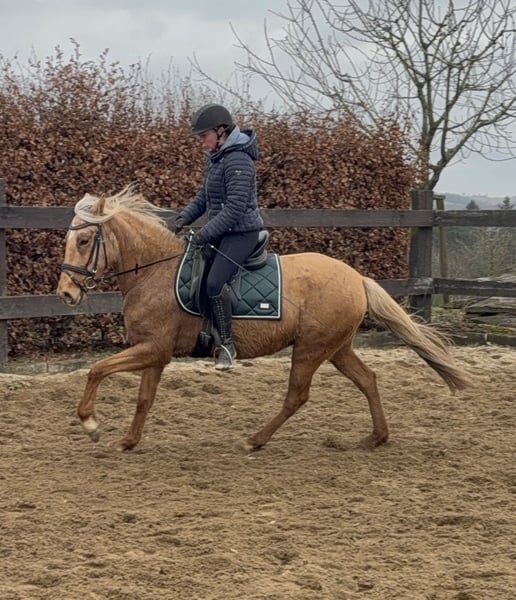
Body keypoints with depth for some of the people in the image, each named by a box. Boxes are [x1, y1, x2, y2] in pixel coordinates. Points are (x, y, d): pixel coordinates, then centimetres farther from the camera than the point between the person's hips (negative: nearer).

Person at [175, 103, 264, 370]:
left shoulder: (238, 161, -19)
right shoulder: (214, 158, 11)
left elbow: (234, 208, -24)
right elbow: (204, 196, 21)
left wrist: (204, 234, -23)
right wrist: (185, 217, 4)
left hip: (241, 233, -11)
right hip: (221, 232, 11)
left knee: (214, 282, -26)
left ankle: (226, 344, -15)